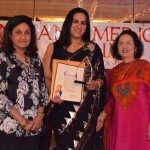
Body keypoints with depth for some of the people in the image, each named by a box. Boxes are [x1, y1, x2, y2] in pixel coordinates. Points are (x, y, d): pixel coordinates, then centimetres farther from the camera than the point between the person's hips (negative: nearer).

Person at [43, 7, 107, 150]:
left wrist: (97, 84, -12)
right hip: (61, 107, 1)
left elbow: (102, 76, 9)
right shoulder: (54, 47, 6)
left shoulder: (93, 48, 5)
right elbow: (47, 76, 5)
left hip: (86, 107, 0)